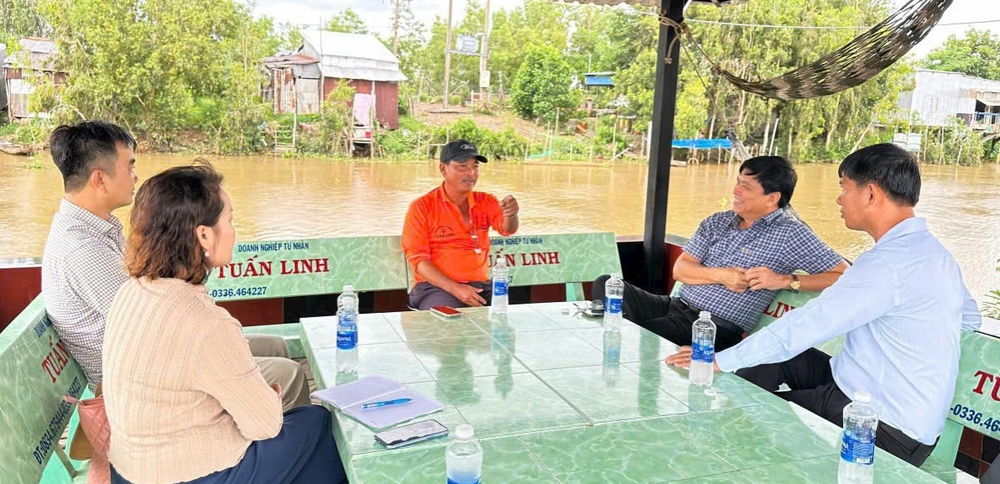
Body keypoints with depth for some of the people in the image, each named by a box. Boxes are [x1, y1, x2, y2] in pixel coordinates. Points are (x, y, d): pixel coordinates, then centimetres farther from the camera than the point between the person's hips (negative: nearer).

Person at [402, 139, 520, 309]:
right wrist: (454, 288, -19)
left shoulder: (485, 202, 9)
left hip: (480, 286, 4)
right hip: (436, 287, -4)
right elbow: (417, 259, -6)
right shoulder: (421, 207, -1)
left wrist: (510, 213, -34)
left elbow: (507, 228, -9)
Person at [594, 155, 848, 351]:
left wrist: (786, 280, -16)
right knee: (607, 284, -12)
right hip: (677, 305, 7)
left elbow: (844, 276, -7)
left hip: (717, 328, -7)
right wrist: (720, 276, -10)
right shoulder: (717, 222, 15)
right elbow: (680, 269, 8)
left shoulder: (791, 234, -2)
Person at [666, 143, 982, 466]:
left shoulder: (889, 263, -24)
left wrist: (722, 360, -18)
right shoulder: (932, 249, 6)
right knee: (774, 360, 13)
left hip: (886, 429, -9)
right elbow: (970, 317, 23)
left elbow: (803, 326, -24)